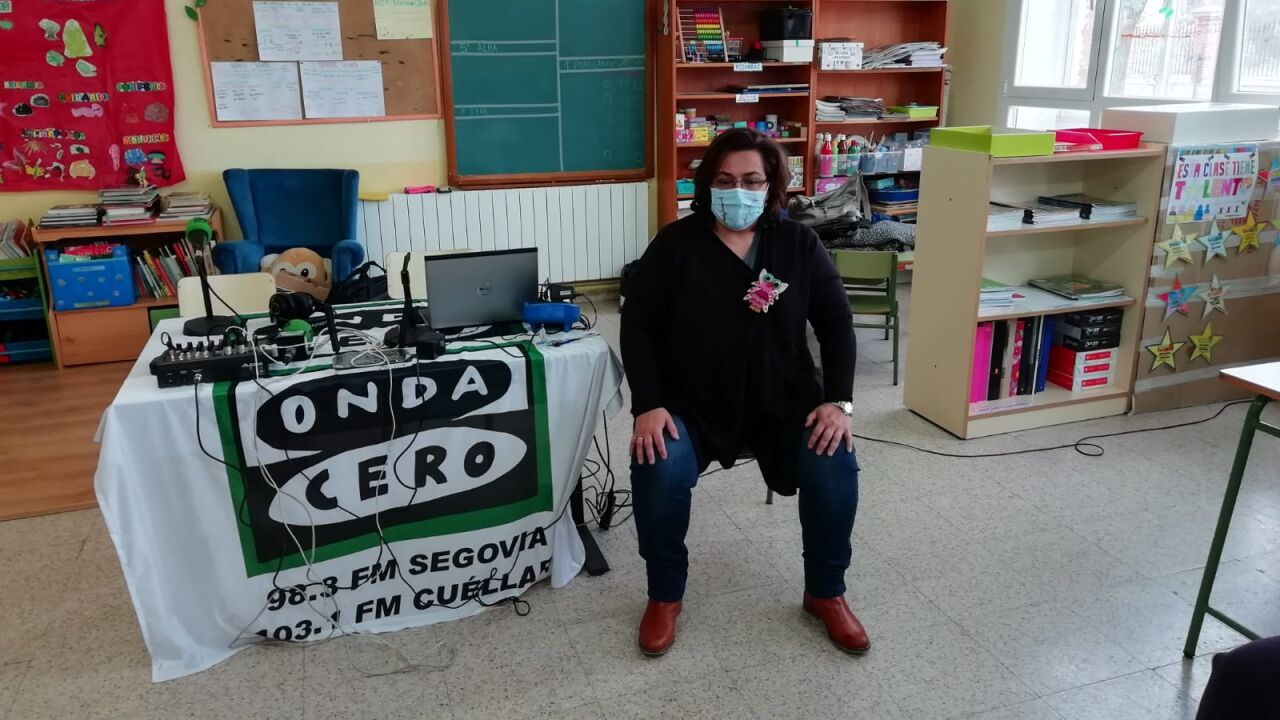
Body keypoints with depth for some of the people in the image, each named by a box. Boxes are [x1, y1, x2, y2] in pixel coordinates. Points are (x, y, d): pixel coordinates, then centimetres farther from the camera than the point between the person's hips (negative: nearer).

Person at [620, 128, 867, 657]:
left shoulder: (798, 244, 1)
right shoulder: (675, 244, -4)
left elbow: (836, 321, 2)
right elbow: (637, 325, -6)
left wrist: (839, 400, -11)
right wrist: (648, 405, -18)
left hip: (784, 397, 2)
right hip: (692, 401, -1)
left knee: (835, 469, -22)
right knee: (658, 472, -28)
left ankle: (826, 594, 5)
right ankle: (665, 596, -1)